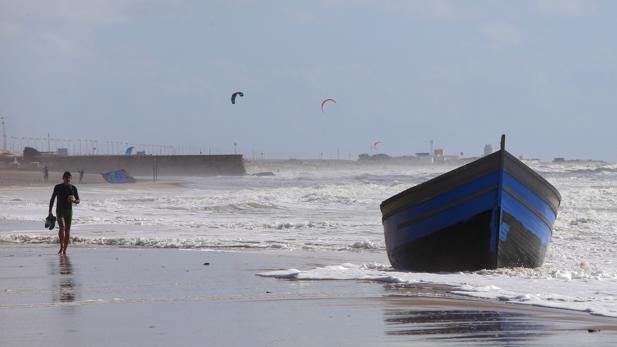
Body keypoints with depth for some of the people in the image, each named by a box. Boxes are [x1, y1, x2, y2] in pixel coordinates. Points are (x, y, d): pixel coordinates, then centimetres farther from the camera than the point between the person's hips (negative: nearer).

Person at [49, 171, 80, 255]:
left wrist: (73, 200, -17)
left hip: (69, 210, 2)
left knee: (67, 230, 2)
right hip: (59, 210, -2)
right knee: (62, 227, -23)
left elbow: (78, 201, 7)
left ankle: (64, 250, 8)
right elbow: (52, 200, 4)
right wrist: (50, 212, 0)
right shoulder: (58, 187, 0)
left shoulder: (73, 188, 4)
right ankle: (61, 247, -22)